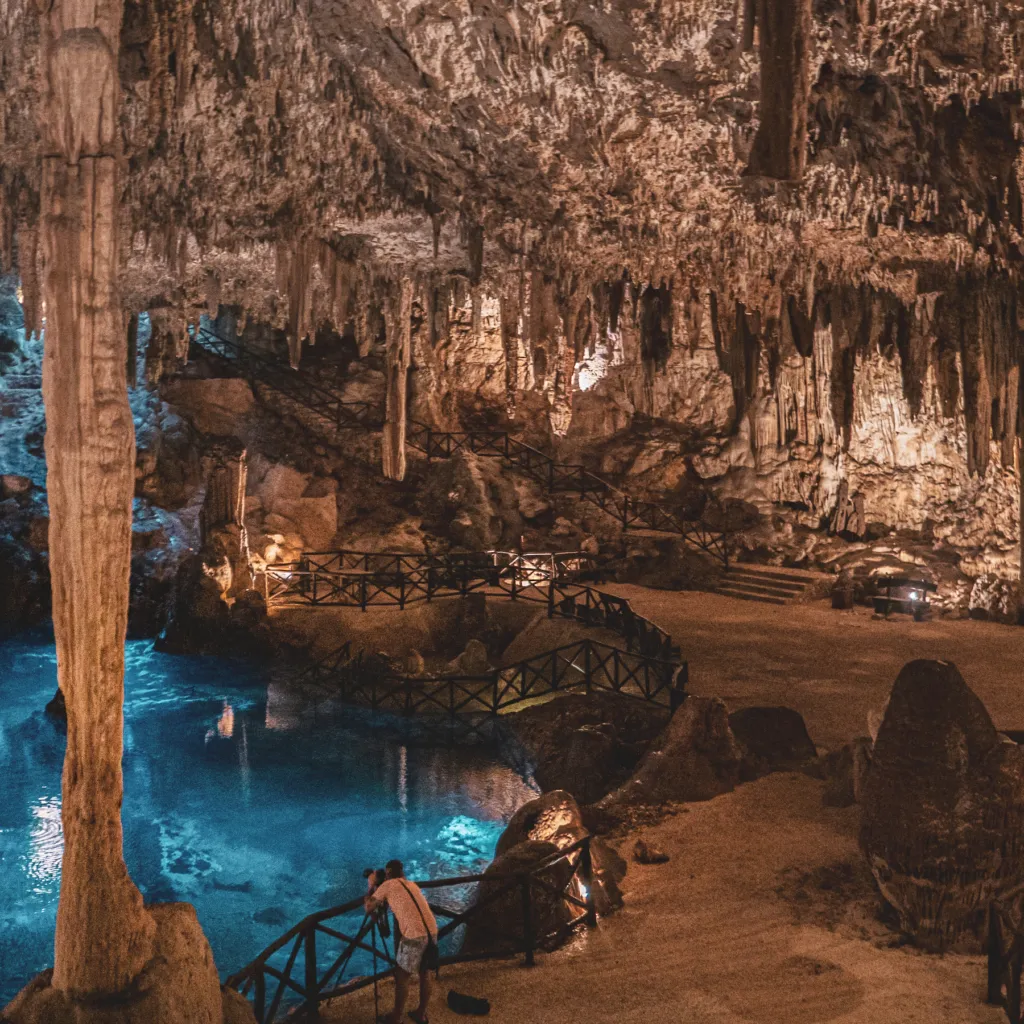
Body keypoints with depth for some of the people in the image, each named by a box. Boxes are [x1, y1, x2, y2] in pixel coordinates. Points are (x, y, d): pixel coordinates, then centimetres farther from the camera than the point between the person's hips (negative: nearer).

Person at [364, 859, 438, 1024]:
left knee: (402, 977, 9)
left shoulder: (387, 885, 5)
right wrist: (383, 901, 36)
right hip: (432, 932, 6)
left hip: (414, 936, -6)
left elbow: (368, 909, 10)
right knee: (425, 973, 20)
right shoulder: (412, 885, 23)